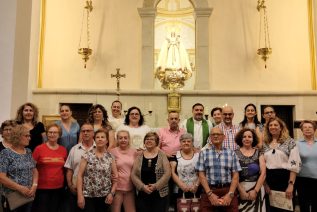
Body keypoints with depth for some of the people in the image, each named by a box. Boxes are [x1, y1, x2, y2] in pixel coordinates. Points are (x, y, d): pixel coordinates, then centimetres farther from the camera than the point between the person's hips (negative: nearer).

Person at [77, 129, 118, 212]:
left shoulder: (110, 157, 2)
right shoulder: (87, 156, -3)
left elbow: (116, 176, 6)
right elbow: (80, 175, -5)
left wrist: (112, 193, -4)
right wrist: (80, 195, -10)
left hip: (105, 196, 2)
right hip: (88, 196, -2)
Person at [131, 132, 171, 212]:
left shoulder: (162, 155, -1)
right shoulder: (139, 156, 4)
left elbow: (167, 173, -8)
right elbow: (133, 174, -1)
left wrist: (156, 186, -16)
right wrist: (142, 186, -13)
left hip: (160, 194, -1)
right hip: (142, 195, 2)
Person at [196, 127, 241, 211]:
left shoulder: (231, 153, 8)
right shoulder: (203, 153, 6)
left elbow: (235, 175, 3)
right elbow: (201, 175, 0)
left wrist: (230, 194, -8)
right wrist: (210, 193, -10)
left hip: (228, 191, 1)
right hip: (209, 191, 0)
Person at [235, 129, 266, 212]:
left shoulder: (258, 153, 5)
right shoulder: (235, 153, 0)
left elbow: (263, 173, -2)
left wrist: (255, 190, -9)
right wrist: (241, 191, -12)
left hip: (257, 188, 2)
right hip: (240, 189, -1)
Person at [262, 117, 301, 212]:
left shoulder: (290, 142, -2)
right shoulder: (265, 144, 8)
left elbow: (295, 164, -9)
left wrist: (291, 184, -15)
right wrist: (265, 183, 0)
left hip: (285, 178, -3)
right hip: (269, 179, 3)